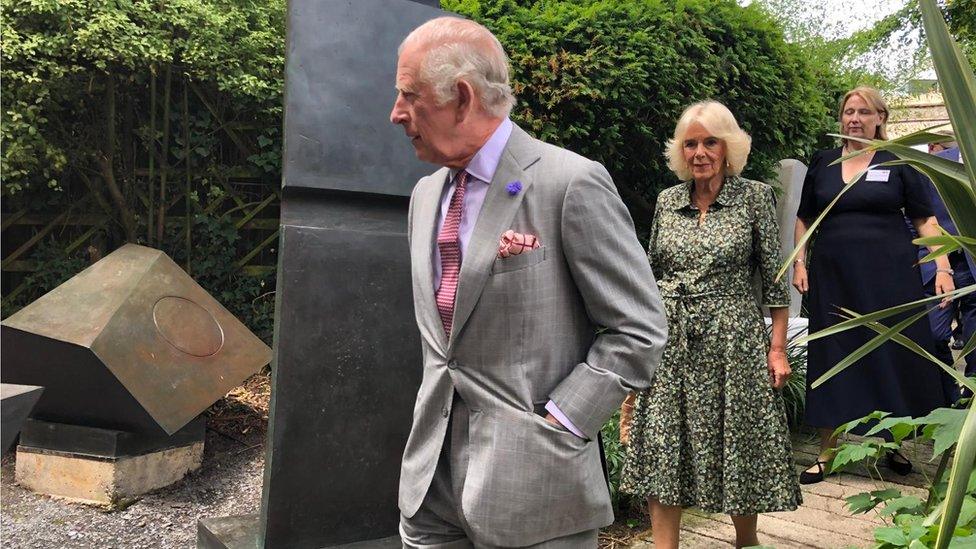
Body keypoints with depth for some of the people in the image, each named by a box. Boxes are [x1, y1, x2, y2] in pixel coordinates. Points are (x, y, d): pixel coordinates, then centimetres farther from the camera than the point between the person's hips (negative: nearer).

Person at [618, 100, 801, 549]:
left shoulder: (755, 197, -1)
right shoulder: (666, 201, 8)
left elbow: (774, 278, -1)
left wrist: (778, 347, -4)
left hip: (733, 338, -3)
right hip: (669, 341, 3)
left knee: (738, 445, 7)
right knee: (661, 449, 2)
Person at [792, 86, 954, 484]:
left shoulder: (898, 163, 4)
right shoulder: (822, 164, 10)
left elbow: (925, 219, 3)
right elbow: (804, 219, 15)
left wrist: (943, 267, -7)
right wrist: (800, 262, 4)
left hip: (890, 277, -1)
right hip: (833, 278, 2)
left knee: (893, 357, 4)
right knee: (833, 359, 4)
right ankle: (827, 451, 13)